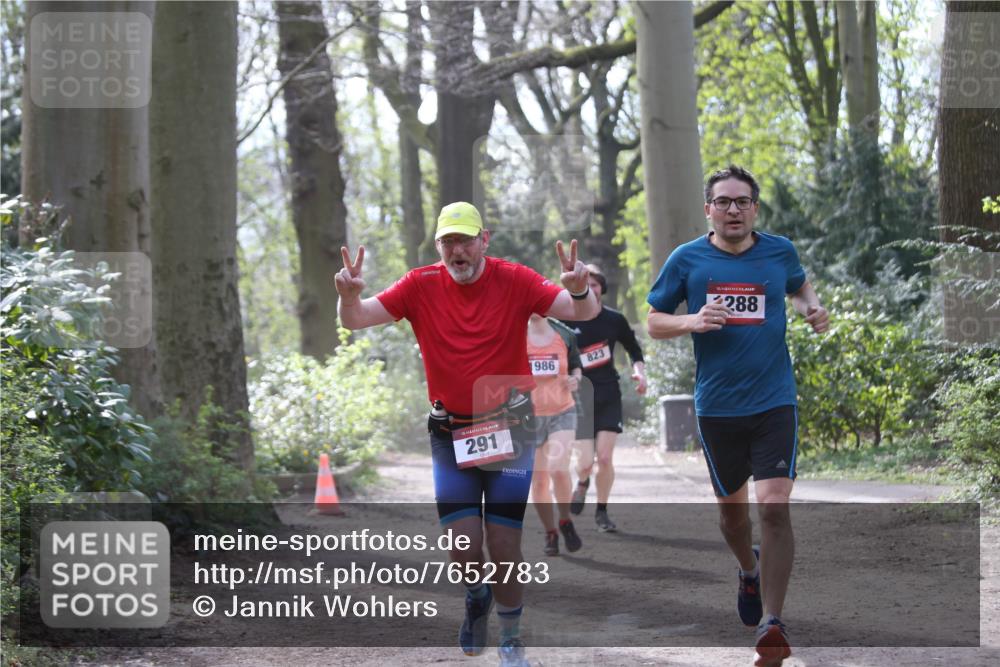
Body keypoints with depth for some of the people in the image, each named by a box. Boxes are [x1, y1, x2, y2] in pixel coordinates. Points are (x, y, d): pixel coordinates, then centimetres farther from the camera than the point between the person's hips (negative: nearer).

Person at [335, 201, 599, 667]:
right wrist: (349, 295, -29)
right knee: (463, 547, -5)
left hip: (509, 430, -1)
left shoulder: (513, 280, -8)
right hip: (450, 433, 1)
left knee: (504, 546, -2)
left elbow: (582, 312, -13)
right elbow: (356, 320, -6)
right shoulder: (421, 286, -4)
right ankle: (477, 596, 31)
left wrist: (579, 290, -36)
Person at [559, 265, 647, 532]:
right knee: (586, 461, -10)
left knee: (605, 458, -7)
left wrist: (639, 371, -2)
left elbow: (634, 349, 16)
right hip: (580, 398, -1)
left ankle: (601, 512, 13)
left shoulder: (614, 319, 2)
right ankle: (582, 484, 28)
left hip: (609, 397, 1)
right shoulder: (567, 320, -3)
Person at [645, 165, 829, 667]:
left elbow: (800, 287, 24)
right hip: (717, 406, 1)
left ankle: (771, 623, -9)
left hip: (774, 401, -1)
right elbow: (653, 321, 4)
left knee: (774, 508, -14)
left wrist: (813, 309, 2)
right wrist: (692, 322, -15)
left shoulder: (780, 252, 2)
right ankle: (749, 571, 48)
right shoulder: (687, 260, -2)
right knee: (732, 506, 15)